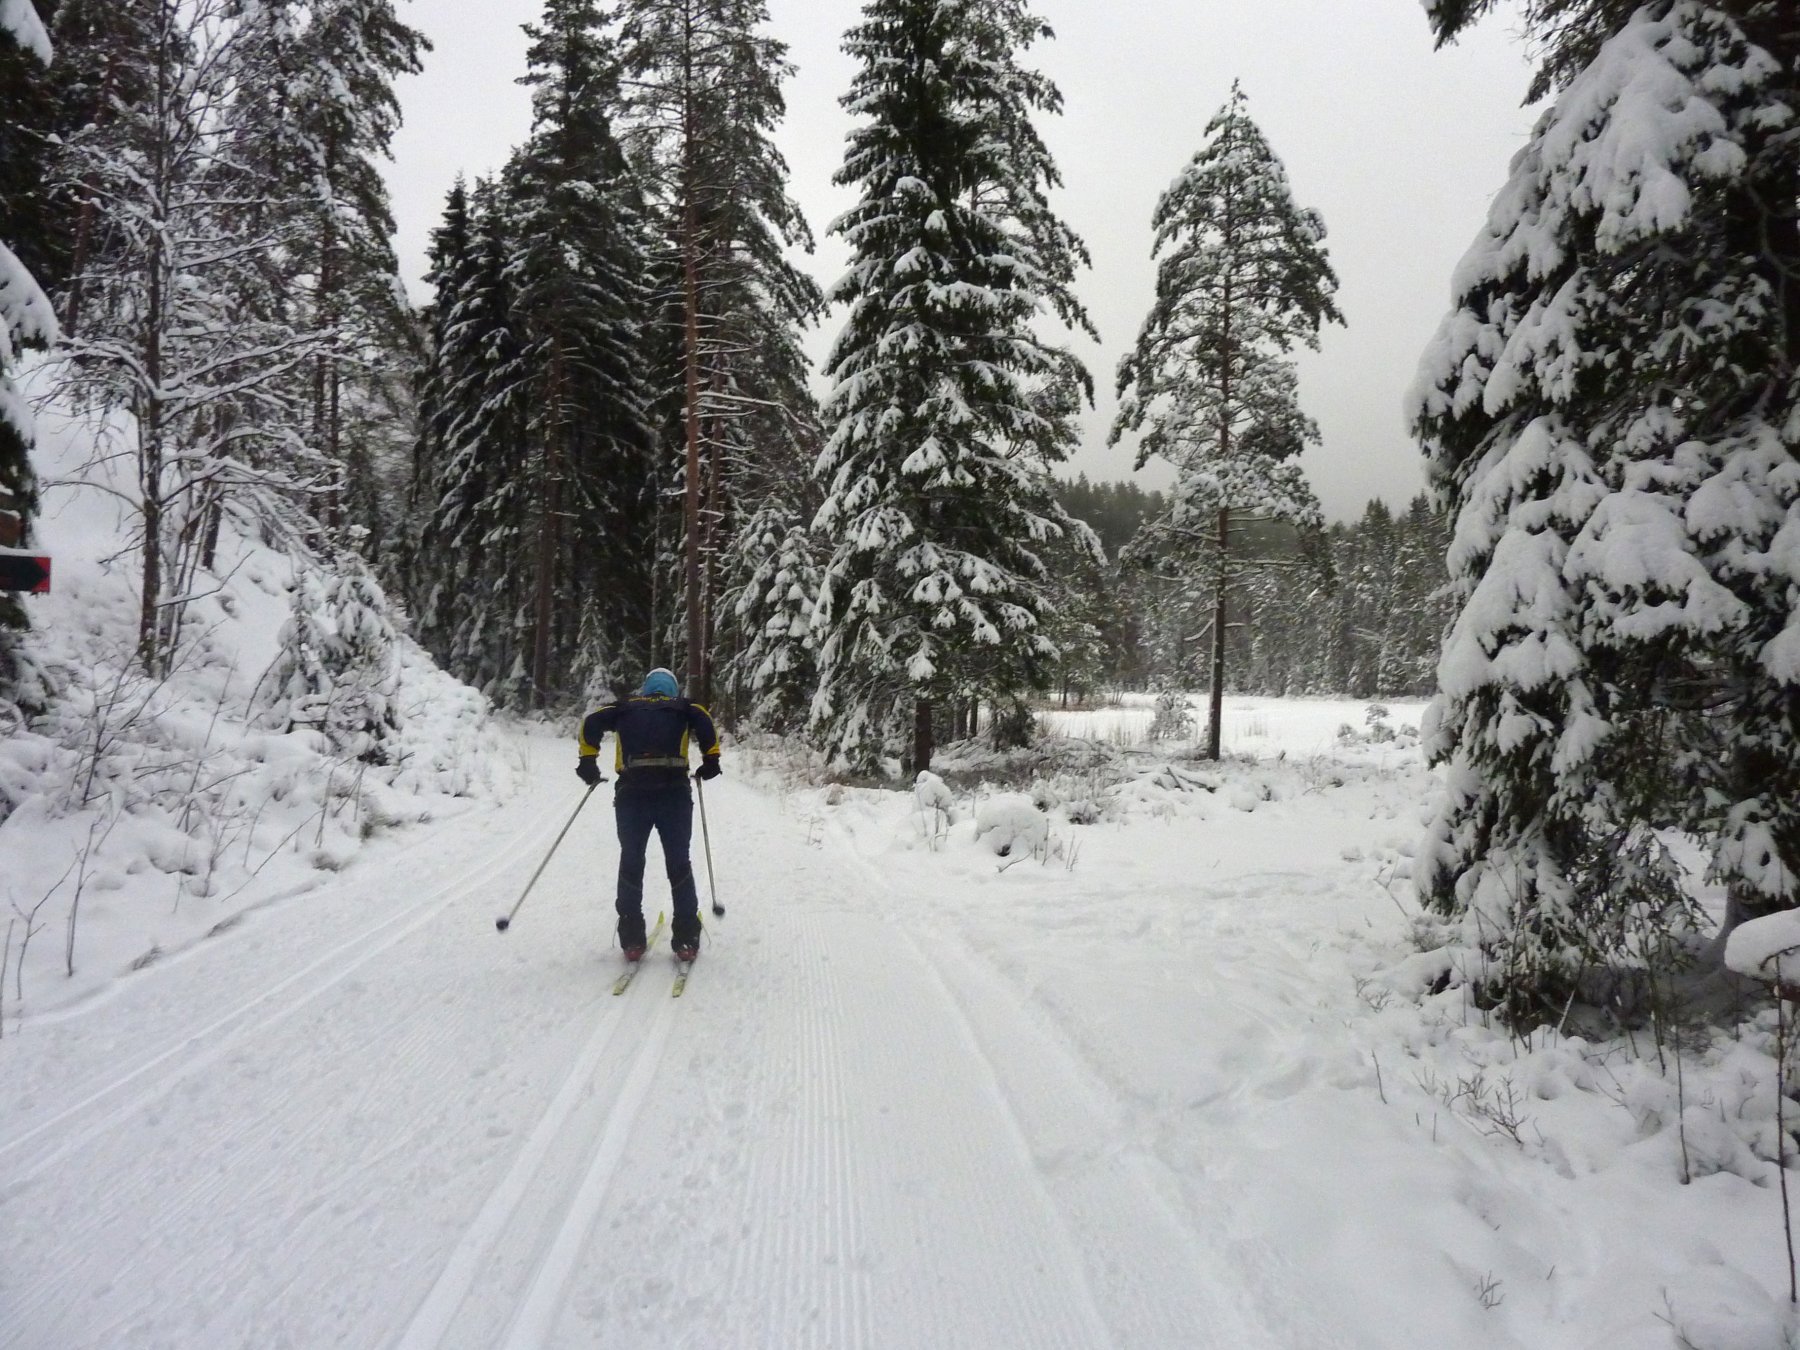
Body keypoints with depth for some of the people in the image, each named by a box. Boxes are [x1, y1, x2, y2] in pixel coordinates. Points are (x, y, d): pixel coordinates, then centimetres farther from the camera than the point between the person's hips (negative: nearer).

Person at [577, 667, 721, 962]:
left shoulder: (626, 707, 22)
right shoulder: (683, 708, 19)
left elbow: (592, 721, 8)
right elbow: (703, 720, -2)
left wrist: (588, 761, 13)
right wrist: (711, 759, 5)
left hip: (631, 793, 1)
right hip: (674, 792, -1)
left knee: (631, 862, 12)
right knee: (678, 863, 8)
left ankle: (632, 940, 10)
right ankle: (686, 940, 6)